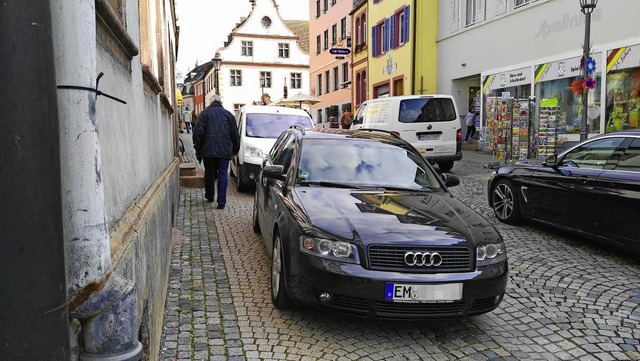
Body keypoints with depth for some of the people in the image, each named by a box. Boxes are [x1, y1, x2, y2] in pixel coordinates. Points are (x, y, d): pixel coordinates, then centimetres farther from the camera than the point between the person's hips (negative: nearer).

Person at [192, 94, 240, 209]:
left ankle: (209, 196, 30)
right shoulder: (228, 114, 8)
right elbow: (235, 134, 9)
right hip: (224, 151, 0)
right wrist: (235, 149, 19)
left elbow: (198, 133, -4)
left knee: (209, 174, 16)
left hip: (208, 150, 0)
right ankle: (221, 201, -5)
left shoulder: (204, 113, 3)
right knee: (223, 175, 1)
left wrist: (198, 150, 4)